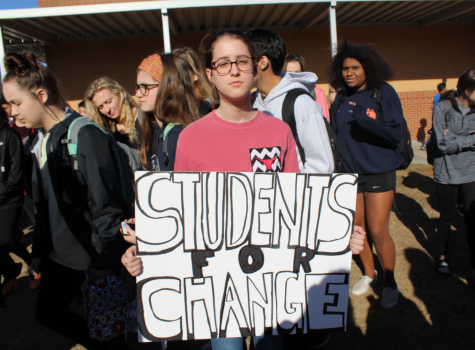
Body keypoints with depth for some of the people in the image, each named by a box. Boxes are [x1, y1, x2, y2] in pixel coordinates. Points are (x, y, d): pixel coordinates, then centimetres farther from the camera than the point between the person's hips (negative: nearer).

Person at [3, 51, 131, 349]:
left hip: (94, 257, -8)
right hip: (59, 254, 9)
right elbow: (43, 206, 14)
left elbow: (105, 204, -21)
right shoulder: (39, 142, 8)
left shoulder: (85, 135, -19)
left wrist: (104, 259, -18)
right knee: (48, 313, 19)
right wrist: (39, 254, 15)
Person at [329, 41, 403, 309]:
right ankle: (369, 273, 33)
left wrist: (366, 121, -28)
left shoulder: (384, 92, -7)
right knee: (357, 229, 10)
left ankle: (390, 282, 20)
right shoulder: (342, 98, 5)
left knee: (378, 232, -4)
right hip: (350, 173, 4)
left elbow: (396, 134, -14)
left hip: (379, 171, -4)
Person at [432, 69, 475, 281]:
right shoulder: (443, 107, -12)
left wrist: (456, 140, -18)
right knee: (446, 216, 14)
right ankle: (443, 256, 34)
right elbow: (443, 144, -16)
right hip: (447, 172, -1)